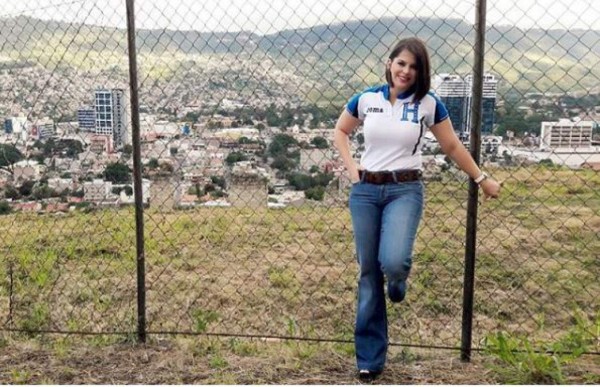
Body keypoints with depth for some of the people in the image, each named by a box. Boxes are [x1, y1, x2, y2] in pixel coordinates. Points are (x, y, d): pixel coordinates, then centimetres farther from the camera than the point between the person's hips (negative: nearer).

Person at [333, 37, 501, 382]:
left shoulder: (429, 104, -1)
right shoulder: (366, 99, 3)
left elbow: (452, 146, 9)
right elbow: (341, 131, 18)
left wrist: (482, 178, 12)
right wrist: (350, 167, 5)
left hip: (405, 190, -2)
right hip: (366, 190, 2)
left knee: (393, 261, -26)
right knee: (369, 273, 5)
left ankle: (398, 282, 17)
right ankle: (370, 359, 18)